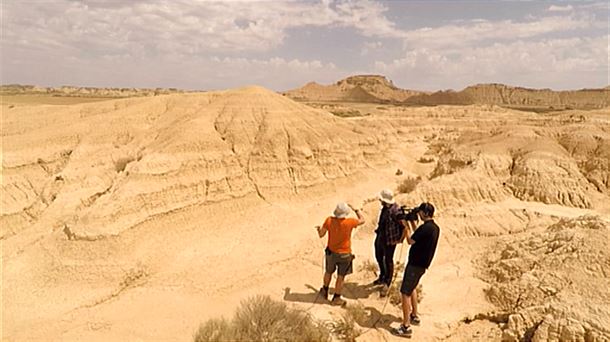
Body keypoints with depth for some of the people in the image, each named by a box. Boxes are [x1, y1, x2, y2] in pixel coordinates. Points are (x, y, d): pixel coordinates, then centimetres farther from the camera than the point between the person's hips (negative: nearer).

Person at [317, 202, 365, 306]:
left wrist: (318, 228, 16)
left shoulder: (329, 220, -17)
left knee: (328, 272, 26)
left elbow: (321, 234, -6)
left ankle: (325, 291, 46)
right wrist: (354, 209, 5)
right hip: (344, 254, -3)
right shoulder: (349, 222, -23)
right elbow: (362, 220, -4)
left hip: (331, 252, 3)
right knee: (341, 277, 14)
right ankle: (336, 298, 26)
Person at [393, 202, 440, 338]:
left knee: (405, 293, -6)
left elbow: (410, 241, -15)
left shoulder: (425, 227, -22)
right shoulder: (435, 228, 8)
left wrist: (406, 226, -3)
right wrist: (412, 225, 11)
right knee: (412, 287, 28)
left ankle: (406, 327, -4)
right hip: (422, 264, 10)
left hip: (416, 264, -10)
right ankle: (414, 316, 37)